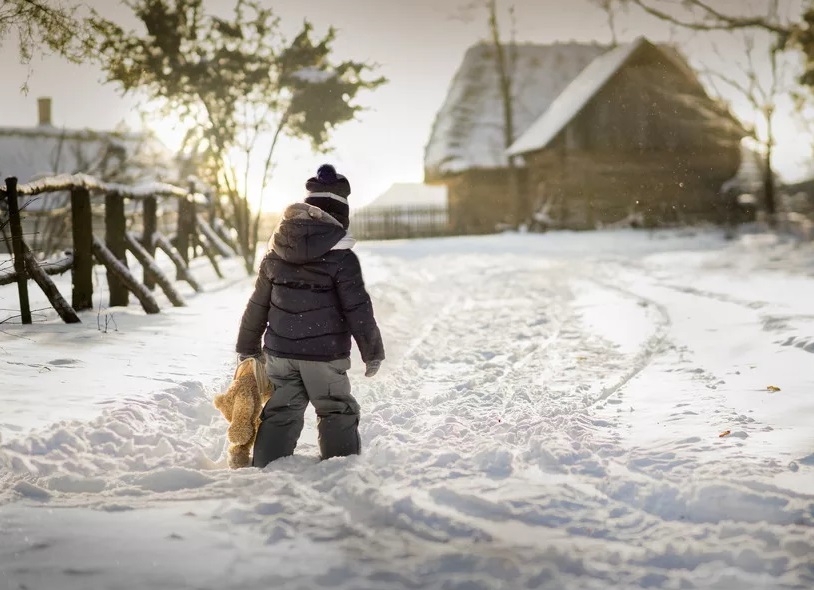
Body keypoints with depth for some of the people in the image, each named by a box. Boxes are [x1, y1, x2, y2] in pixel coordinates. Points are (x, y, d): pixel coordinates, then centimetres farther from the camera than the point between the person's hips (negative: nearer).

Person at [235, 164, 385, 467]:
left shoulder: (275, 254, 4)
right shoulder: (341, 258, -13)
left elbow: (257, 305, 10)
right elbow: (358, 309, -11)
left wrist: (248, 348, 21)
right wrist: (373, 351, 1)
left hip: (280, 351, 4)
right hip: (325, 354, -4)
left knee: (279, 414, 12)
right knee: (338, 414, 10)